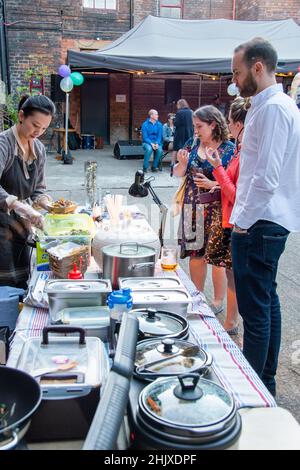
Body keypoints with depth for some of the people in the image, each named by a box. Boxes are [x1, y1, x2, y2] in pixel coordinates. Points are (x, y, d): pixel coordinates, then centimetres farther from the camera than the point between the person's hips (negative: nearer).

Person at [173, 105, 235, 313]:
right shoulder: (193, 144, 8)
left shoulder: (229, 149, -7)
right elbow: (178, 174, 13)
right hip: (192, 208, 5)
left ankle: (218, 301, 20)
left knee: (217, 257, 2)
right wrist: (182, 162, -7)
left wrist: (212, 184, -20)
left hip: (216, 210, -5)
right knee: (195, 254, 13)